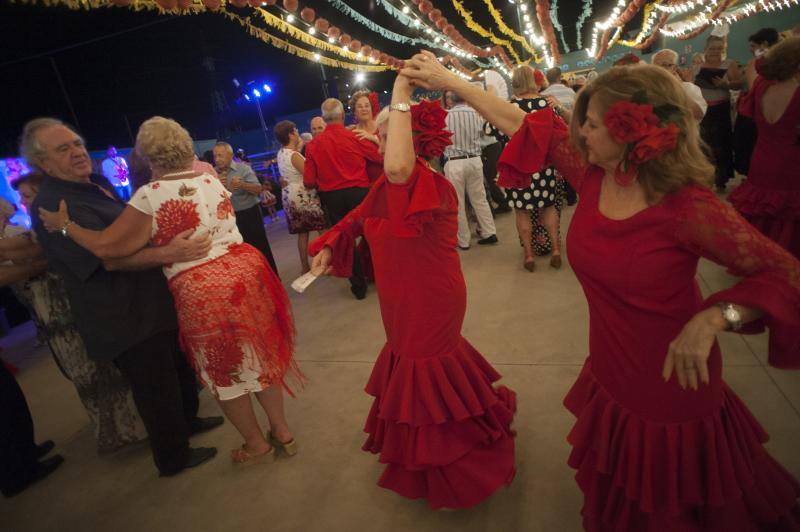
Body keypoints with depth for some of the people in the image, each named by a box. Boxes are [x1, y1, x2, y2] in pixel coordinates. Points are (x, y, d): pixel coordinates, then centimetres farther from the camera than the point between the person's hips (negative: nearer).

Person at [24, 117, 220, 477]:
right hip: (127, 319, -9)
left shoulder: (97, 185, 9)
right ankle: (174, 458, 26)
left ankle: (188, 420, 47)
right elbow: (111, 258, -30)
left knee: (180, 365, 24)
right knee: (156, 388, 5)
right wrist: (168, 254, -40)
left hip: (154, 302, 10)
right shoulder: (52, 207, -20)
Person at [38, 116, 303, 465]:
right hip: (244, 269, 5)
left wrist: (65, 225, 5)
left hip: (200, 289, -5)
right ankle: (282, 431, 33)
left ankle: (257, 445, 31)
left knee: (226, 372, 14)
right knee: (259, 355, 19)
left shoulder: (150, 195, -9)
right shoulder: (212, 180, 7)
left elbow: (107, 246, -11)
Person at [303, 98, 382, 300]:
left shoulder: (313, 145, -3)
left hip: (331, 197, 2)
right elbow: (381, 158, 1)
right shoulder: (355, 137, -8)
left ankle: (359, 286, 20)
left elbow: (309, 182, -3)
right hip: (358, 191, -1)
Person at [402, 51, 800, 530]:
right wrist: (448, 81, 1)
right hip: (609, 377, 5)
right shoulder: (592, 175, -10)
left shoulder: (687, 206, -26)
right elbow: (521, 124, -4)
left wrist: (713, 318, -35)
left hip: (672, 382, -5)